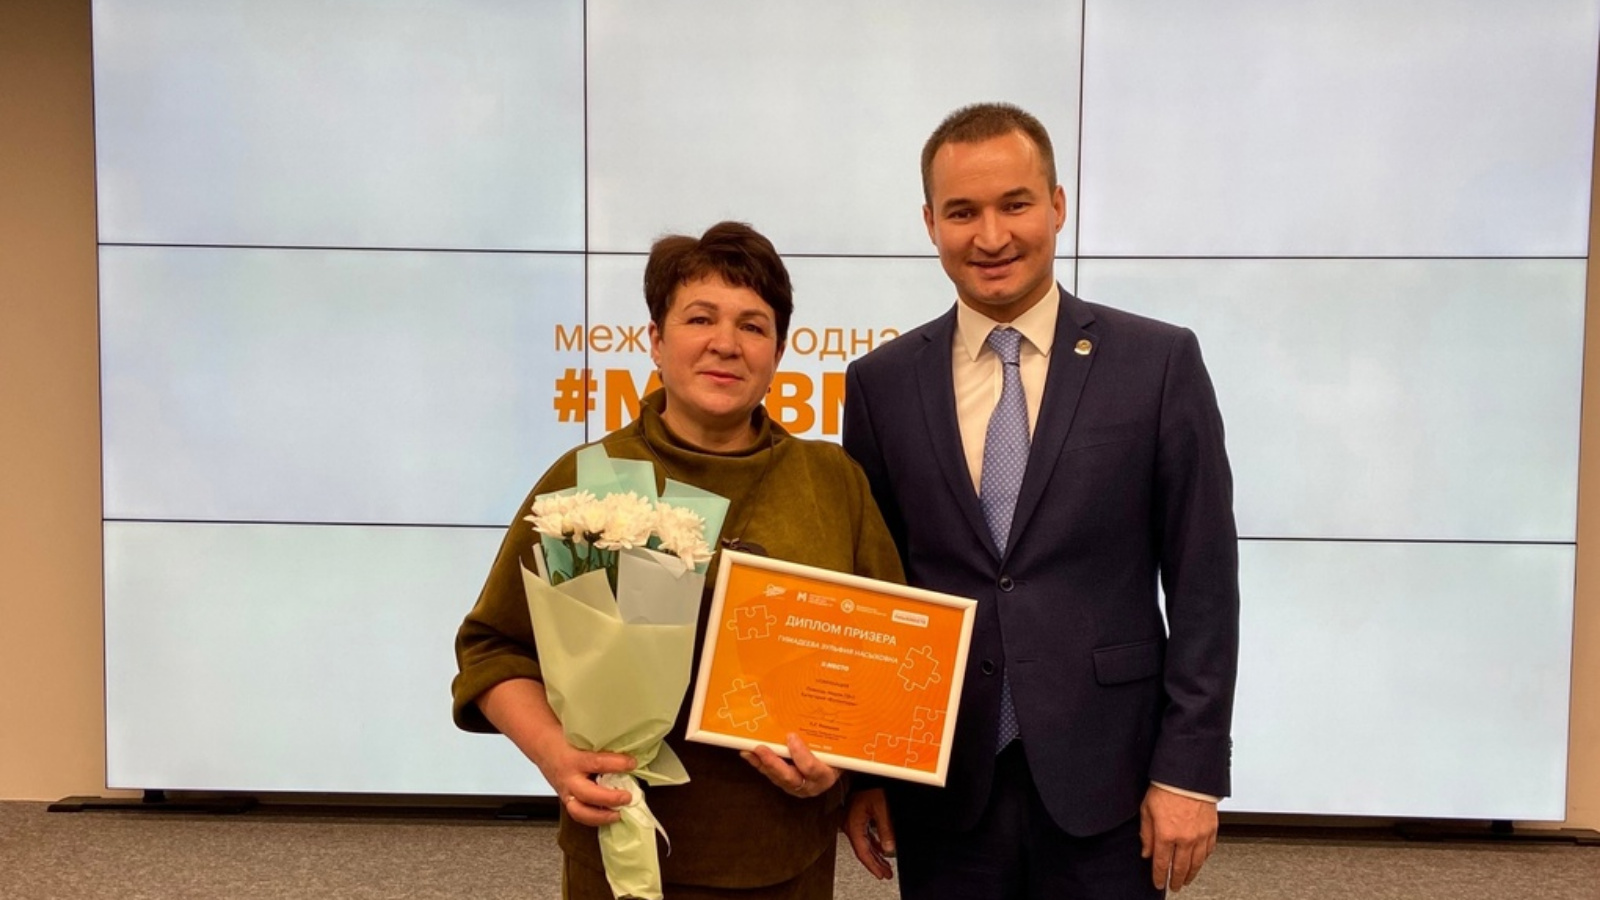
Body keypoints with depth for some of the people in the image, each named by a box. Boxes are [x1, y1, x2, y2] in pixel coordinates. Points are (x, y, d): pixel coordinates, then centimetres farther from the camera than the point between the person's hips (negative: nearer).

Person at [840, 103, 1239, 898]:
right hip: (941, 784, 2)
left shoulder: (1159, 363, -4)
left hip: (1104, 777, -1)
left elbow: (1202, 584, -3)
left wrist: (1190, 771, -6)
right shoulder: (882, 382, 1)